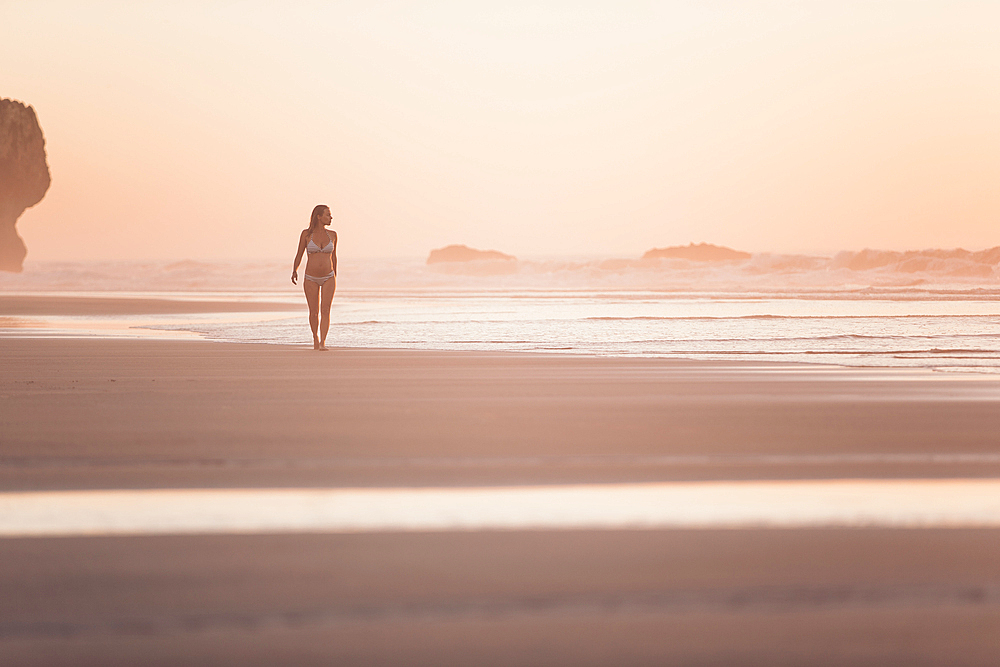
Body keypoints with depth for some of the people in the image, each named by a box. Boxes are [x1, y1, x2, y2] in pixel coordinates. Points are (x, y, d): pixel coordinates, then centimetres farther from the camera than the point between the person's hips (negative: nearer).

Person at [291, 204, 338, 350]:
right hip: (311, 278, -1)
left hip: (328, 278, 1)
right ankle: (315, 338, 33)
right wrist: (294, 270, -9)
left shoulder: (332, 235, 2)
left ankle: (322, 343, -20)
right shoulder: (306, 234, -4)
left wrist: (335, 276, 21)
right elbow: (299, 254, 4)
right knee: (314, 312, 8)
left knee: (325, 310, -15)